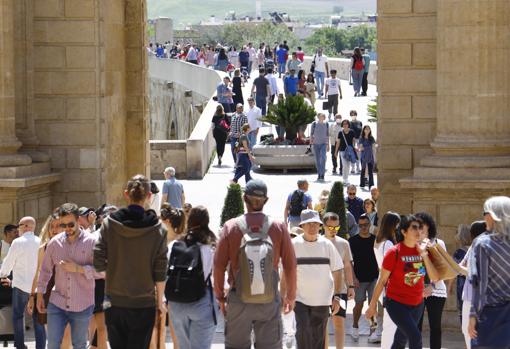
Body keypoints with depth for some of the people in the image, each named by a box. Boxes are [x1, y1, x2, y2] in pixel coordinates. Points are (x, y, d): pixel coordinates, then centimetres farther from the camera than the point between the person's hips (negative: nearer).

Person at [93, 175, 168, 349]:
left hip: (114, 302, 1)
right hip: (144, 304, -1)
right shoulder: (157, 229, -8)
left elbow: (98, 263, -7)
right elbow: (160, 271, -6)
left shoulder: (109, 224, -6)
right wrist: (160, 301, 5)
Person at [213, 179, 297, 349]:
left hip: (238, 302, 0)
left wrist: (220, 296, 9)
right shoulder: (279, 228, -4)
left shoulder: (231, 227, -6)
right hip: (269, 302, 0)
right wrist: (290, 296, 13)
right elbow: (290, 266, 0)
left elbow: (219, 265, -4)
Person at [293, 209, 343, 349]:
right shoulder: (294, 245, -1)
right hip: (300, 299, -2)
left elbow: (337, 272, 7)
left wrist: (337, 297, 1)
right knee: (303, 333, -14)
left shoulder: (327, 245, 3)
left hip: (322, 300, 2)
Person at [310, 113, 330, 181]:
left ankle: (322, 174, -18)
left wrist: (328, 145, 11)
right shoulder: (314, 124, -2)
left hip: (323, 144, 0)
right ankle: (319, 175, 15)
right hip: (316, 144, 0)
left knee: (323, 158, -19)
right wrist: (311, 142, -3)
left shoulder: (326, 124, 5)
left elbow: (327, 135, 12)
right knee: (317, 160, 4)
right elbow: (311, 134, 4)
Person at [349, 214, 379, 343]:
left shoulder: (375, 240, 4)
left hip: (374, 278, 1)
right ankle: (355, 327, 27)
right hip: (359, 279, -1)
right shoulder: (353, 241, -2)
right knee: (359, 304, 5)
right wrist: (353, 278, -10)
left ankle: (373, 331, 4)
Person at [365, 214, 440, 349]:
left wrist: (424, 255, -16)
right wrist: (373, 304, -3)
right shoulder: (394, 252, -13)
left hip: (417, 304, 6)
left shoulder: (422, 250, 1)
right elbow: (382, 281, -6)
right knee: (415, 337, -20)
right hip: (396, 303, -5)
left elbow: (434, 277, -6)